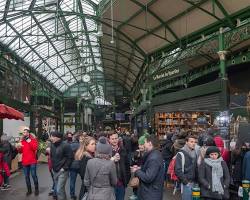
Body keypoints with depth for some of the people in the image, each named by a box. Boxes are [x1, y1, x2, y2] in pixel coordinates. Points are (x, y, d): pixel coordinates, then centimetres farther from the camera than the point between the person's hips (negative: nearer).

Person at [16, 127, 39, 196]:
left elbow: (35, 148, -14)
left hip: (32, 161, -4)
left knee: (34, 175, -2)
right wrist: (18, 148, -6)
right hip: (24, 161, 5)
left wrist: (30, 142, -20)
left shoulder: (33, 139, -2)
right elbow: (20, 152, 15)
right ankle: (29, 190, 19)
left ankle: (36, 189, 12)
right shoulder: (22, 141, 11)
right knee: (26, 176, 8)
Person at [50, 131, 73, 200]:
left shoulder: (65, 145, -16)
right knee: (57, 189, 17)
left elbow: (70, 158, -15)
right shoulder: (52, 145, 5)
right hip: (55, 171, 7)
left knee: (59, 190, -10)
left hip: (62, 171, -7)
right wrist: (53, 166, 9)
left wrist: (64, 168, -17)